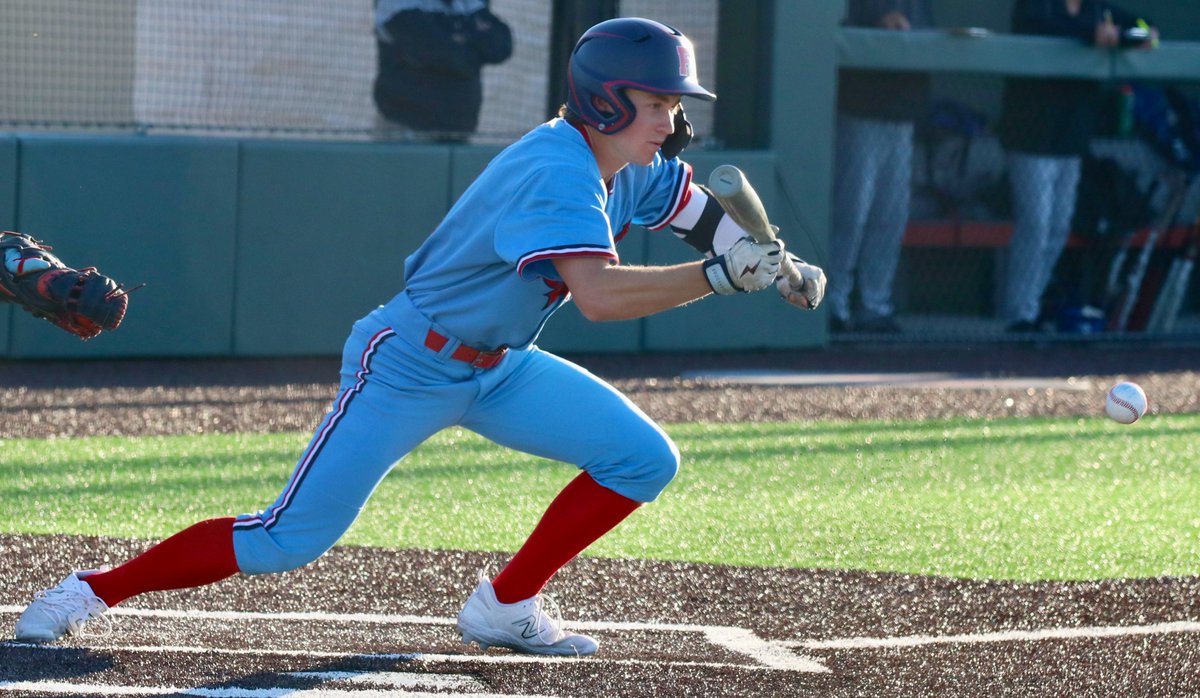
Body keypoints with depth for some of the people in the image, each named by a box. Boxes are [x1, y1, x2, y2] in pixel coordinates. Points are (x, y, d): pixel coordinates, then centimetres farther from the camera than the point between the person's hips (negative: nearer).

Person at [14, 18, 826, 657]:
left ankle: (507, 606, 9)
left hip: (498, 371, 9)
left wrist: (776, 265, -5)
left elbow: (705, 213, 13)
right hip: (407, 366, -9)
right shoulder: (558, 173, -29)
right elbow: (599, 294, -42)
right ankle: (95, 590, 4)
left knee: (646, 460, -1)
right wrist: (720, 276, -41)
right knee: (289, 540, -12)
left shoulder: (632, 167, 0)